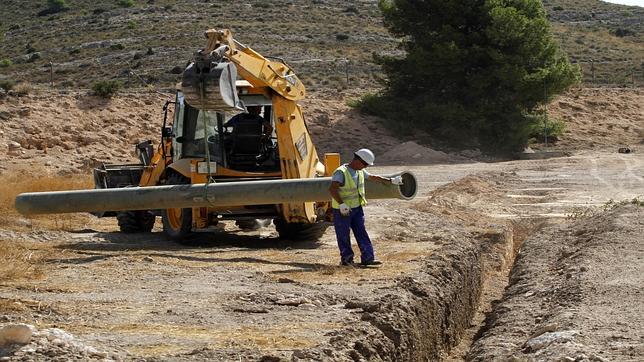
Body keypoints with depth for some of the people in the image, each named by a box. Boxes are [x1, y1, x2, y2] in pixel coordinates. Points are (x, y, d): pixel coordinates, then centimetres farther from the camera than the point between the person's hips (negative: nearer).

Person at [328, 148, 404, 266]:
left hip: (356, 208, 7)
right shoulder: (341, 172, -22)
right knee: (343, 236, 3)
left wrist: (391, 180, 25)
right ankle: (346, 258, 15)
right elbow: (332, 189, -33)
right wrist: (341, 204, -38)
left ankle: (368, 258, 2)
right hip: (342, 211, -7)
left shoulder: (360, 171, 5)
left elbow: (372, 177, 21)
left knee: (361, 232, 3)